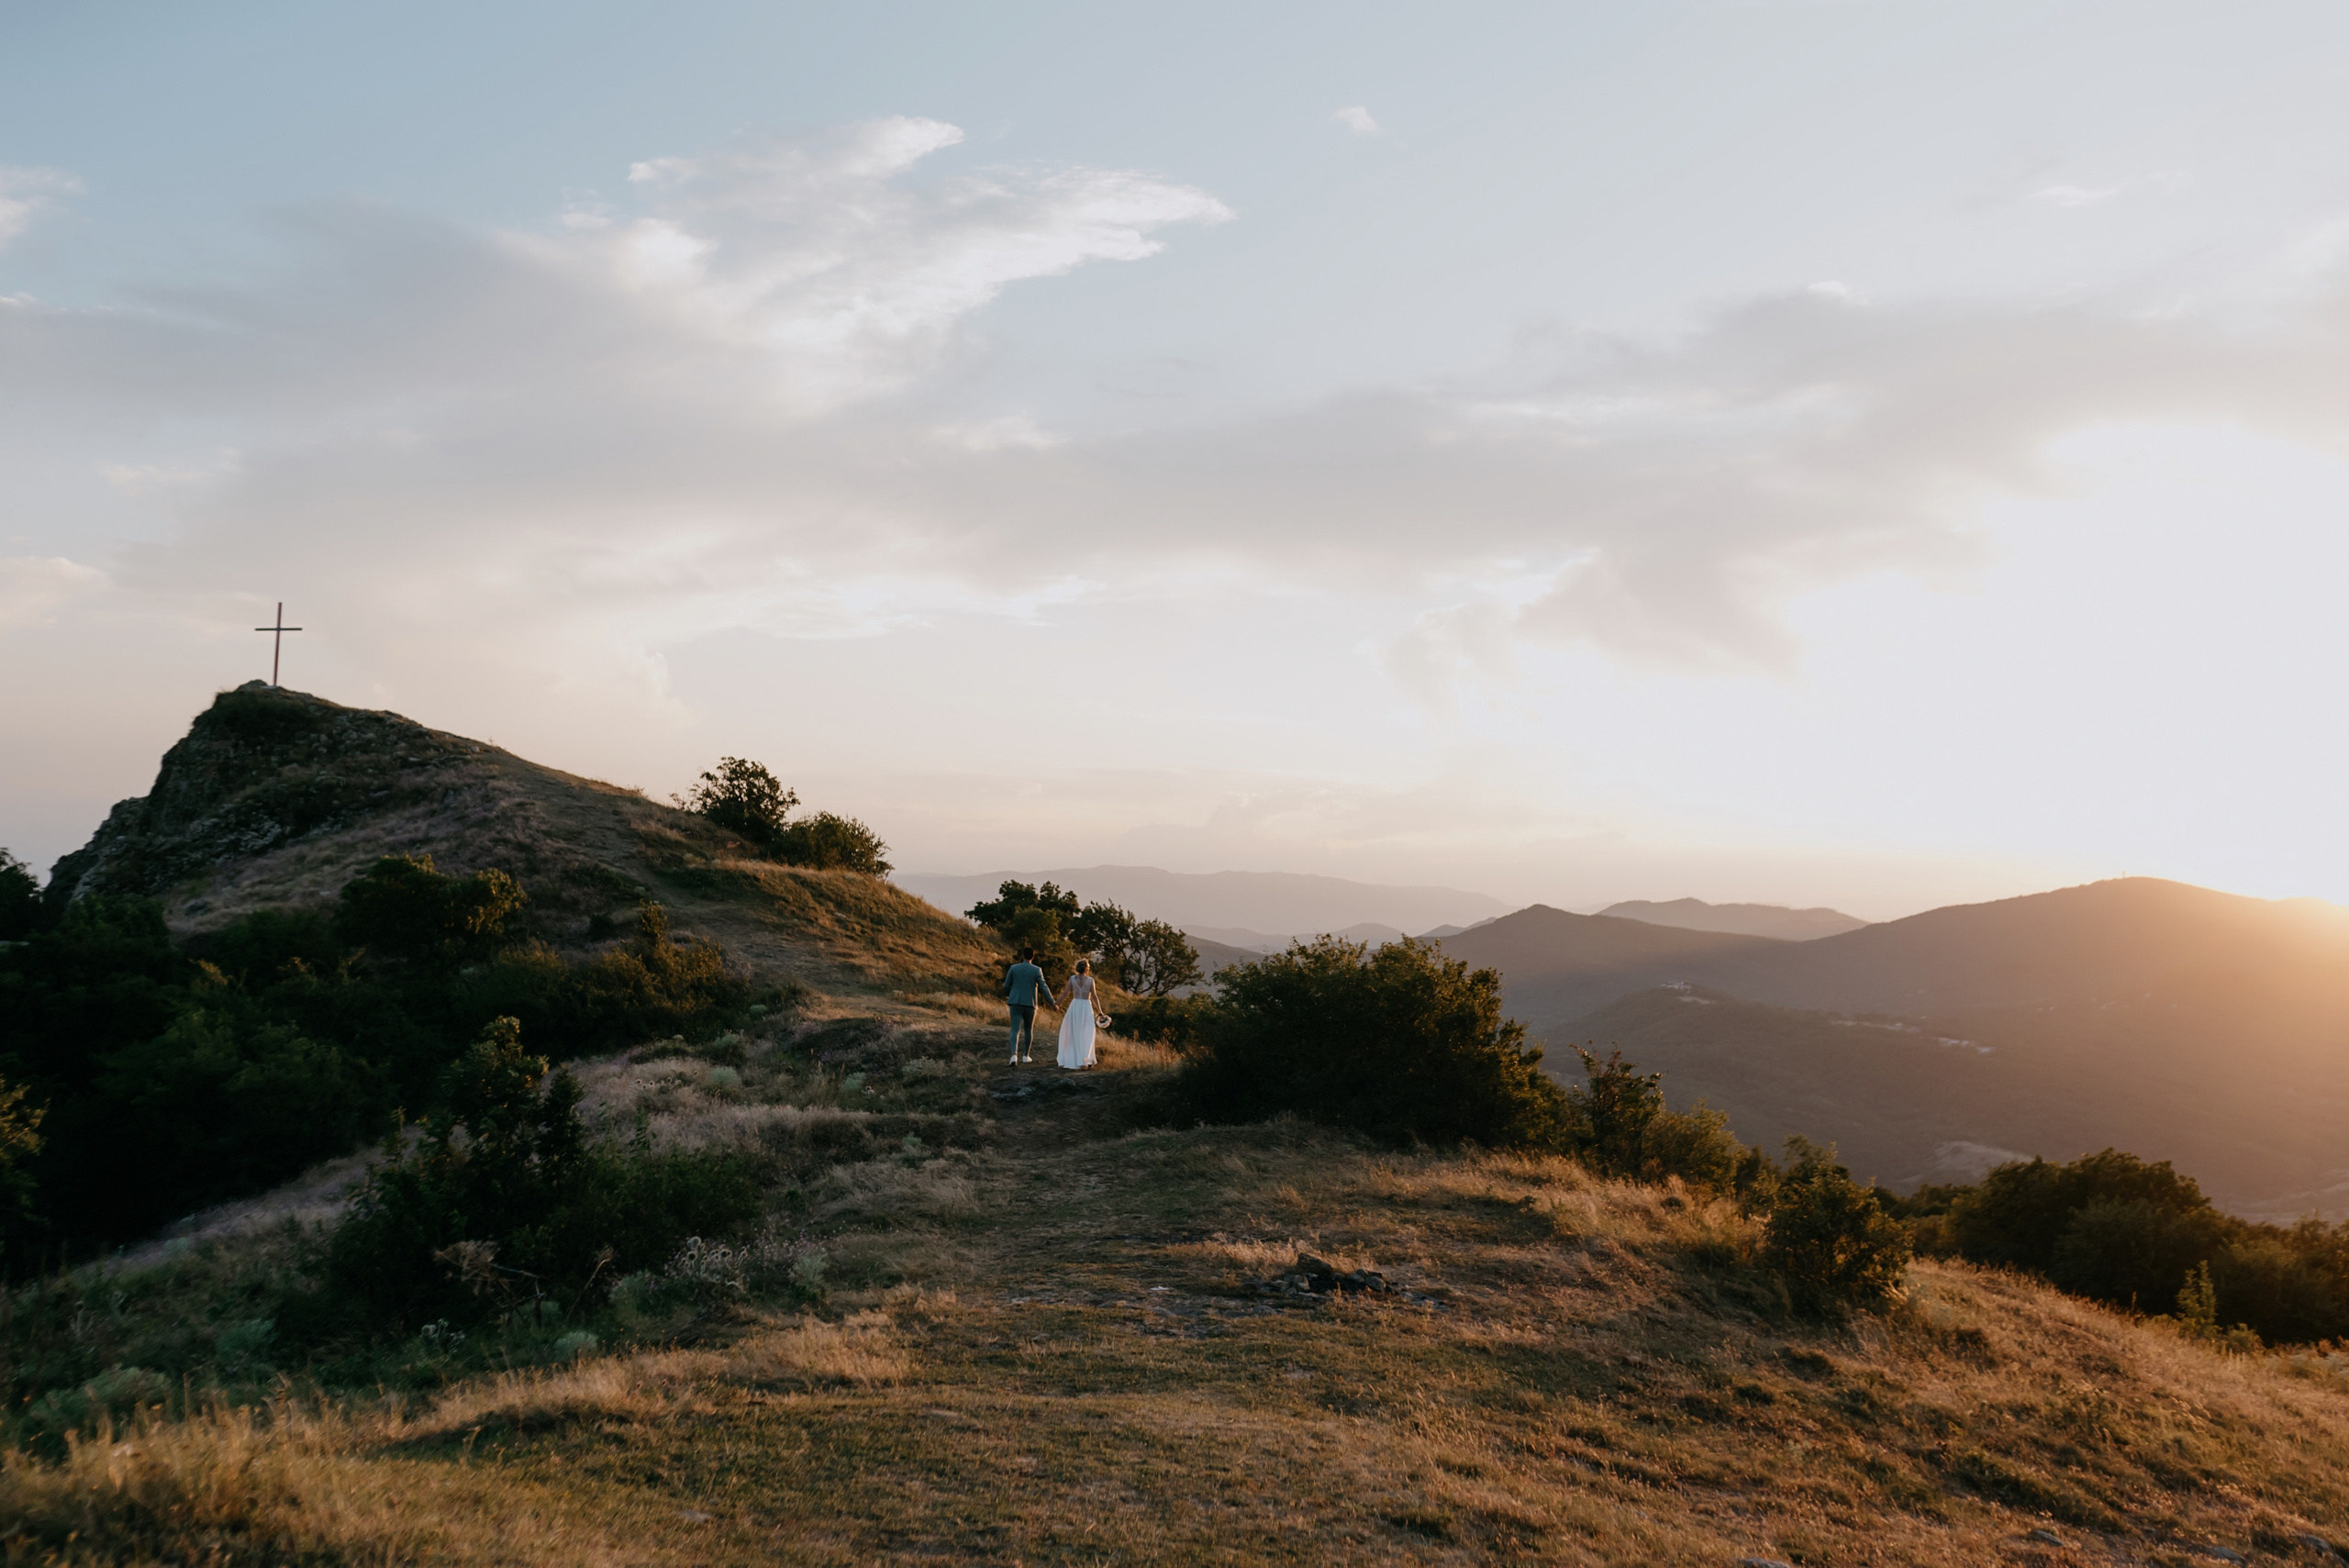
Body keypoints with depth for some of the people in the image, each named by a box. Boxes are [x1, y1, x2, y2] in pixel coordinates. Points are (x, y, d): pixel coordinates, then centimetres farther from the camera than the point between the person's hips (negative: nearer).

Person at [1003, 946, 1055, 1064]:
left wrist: (1010, 994, 30)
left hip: (1016, 1004, 0)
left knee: (1015, 1031, -5)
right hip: (1030, 1005, 0)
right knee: (1028, 1029, 21)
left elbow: (1006, 986, 7)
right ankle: (1025, 1056, 24)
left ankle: (1014, 1055, -27)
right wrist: (1053, 1003, -1)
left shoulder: (1013, 968, 1)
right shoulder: (1036, 970, -3)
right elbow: (1044, 988, -8)